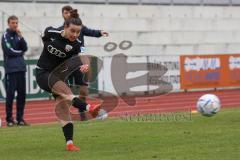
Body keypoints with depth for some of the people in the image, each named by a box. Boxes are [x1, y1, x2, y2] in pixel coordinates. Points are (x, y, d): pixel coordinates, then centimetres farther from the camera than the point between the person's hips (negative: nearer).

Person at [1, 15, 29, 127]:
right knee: (10, 94, -5)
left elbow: (25, 48, 3)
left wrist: (20, 36, -8)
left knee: (22, 94, 5)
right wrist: (20, 52, 3)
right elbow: (9, 51, -11)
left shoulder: (18, 35, 14)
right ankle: (9, 119, 0)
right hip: (10, 68, -6)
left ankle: (20, 118, 12)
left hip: (21, 68, 6)